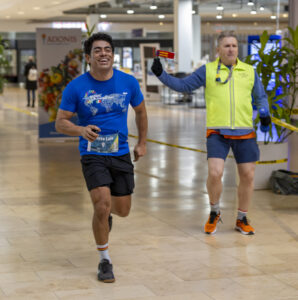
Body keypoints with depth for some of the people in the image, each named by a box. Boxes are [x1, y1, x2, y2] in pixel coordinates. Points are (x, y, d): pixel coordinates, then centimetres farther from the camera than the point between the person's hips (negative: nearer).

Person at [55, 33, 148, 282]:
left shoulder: (128, 83, -2)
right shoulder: (76, 87, -9)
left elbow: (140, 111, 16)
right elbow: (60, 122, -5)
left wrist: (142, 143, 17)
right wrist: (81, 130, -25)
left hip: (121, 154, 3)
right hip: (92, 154, -3)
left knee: (122, 210, 9)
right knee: (103, 203, -19)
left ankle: (104, 214, 49)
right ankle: (105, 261, 0)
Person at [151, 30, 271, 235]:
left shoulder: (249, 71, 11)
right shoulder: (208, 70, 6)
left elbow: (260, 97, 19)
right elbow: (183, 85, 8)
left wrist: (265, 113, 1)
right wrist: (161, 74, -2)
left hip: (244, 133, 2)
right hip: (217, 132, -2)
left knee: (248, 176, 4)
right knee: (215, 173, -15)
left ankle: (242, 220, 23)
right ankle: (214, 213, 12)